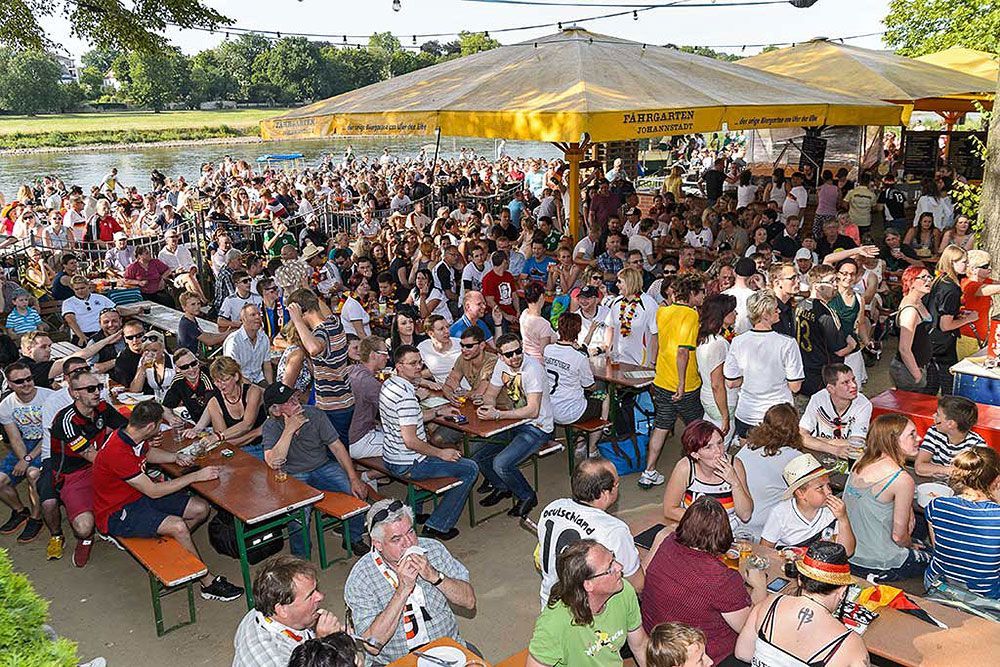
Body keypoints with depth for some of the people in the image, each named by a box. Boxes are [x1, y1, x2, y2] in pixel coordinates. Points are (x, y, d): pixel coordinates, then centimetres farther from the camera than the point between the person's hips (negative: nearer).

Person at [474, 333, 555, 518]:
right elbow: (490, 395, 9)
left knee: (501, 464, -23)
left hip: (537, 428, -8)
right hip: (515, 424, 8)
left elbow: (533, 411, -29)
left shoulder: (533, 369, -24)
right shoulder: (501, 365, -1)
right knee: (479, 458, 3)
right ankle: (502, 488, 28)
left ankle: (528, 497, 2)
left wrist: (497, 414, -32)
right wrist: (488, 407, -15)